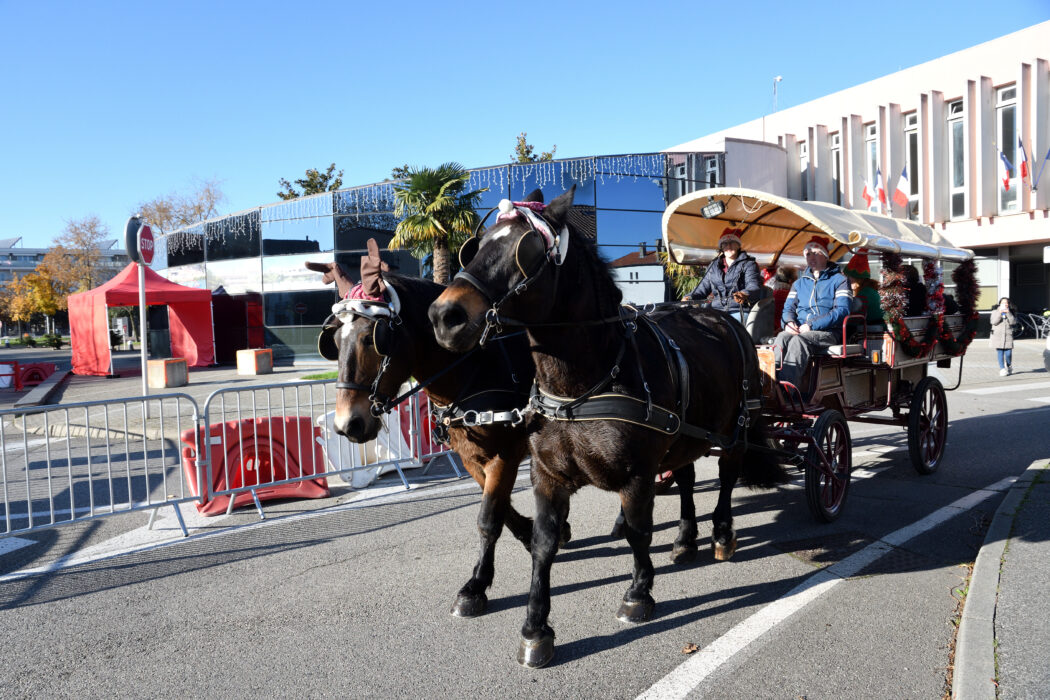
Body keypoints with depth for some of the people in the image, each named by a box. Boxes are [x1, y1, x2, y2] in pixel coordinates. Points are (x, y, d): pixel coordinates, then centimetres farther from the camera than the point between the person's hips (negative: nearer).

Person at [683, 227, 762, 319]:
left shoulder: (748, 264, 10)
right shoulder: (714, 265, 25)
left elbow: (754, 286, -7)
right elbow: (703, 288, 27)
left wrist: (744, 295, -33)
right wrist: (689, 297, 5)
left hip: (738, 311, -4)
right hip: (717, 310, 4)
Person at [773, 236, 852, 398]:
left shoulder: (839, 280, 9)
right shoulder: (799, 282, 26)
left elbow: (842, 310, -5)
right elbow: (788, 307, 19)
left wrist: (812, 325, -16)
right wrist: (789, 322, -8)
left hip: (828, 332, -4)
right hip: (799, 330, 4)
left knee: (799, 340, -37)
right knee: (782, 337, -32)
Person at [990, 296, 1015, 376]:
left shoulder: (1011, 312, 9)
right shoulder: (995, 311, 6)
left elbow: (1013, 322, -5)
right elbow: (994, 322, -8)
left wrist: (1008, 313, -15)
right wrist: (1000, 313, -16)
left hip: (1008, 335, 1)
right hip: (998, 335, -1)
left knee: (1008, 353, -4)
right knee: (1000, 353, -3)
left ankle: (1009, 366, 22)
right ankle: (1002, 369, 3)